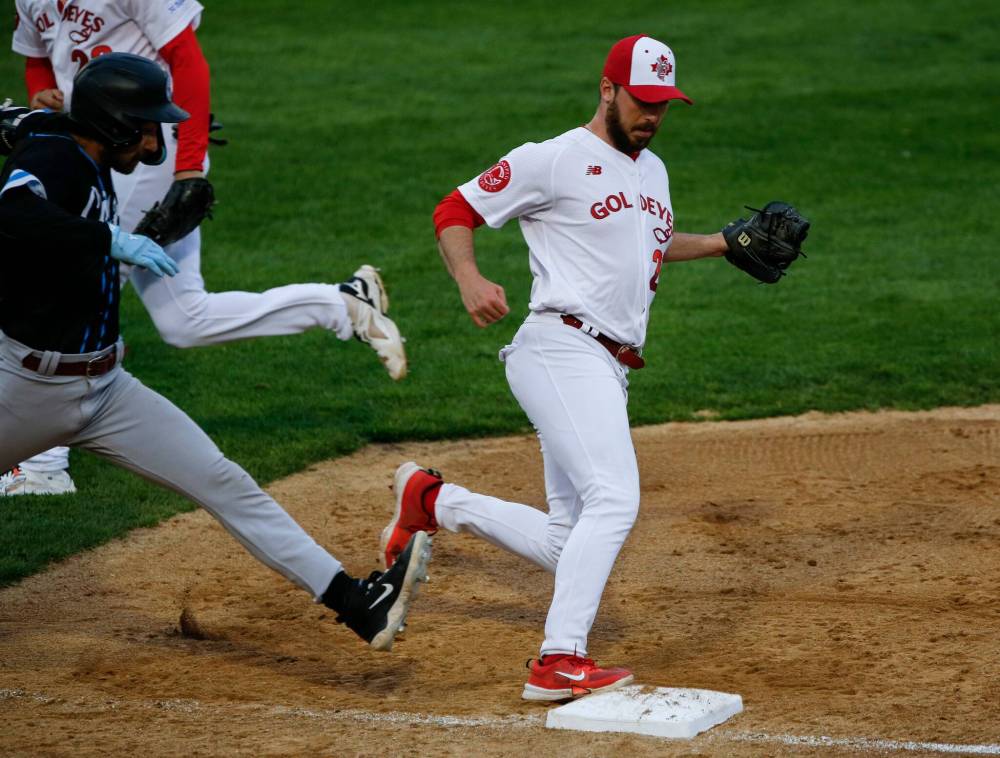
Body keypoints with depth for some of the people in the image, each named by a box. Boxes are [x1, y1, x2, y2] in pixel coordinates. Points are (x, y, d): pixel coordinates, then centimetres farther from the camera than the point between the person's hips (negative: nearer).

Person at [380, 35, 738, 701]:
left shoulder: (653, 171, 22)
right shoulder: (555, 160, -3)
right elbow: (455, 212, -2)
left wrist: (723, 244, 29)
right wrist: (469, 279, -20)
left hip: (609, 372, 9)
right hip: (561, 350, -9)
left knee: (565, 544, 8)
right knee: (614, 498, -25)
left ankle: (432, 500, 25)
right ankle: (561, 662, -28)